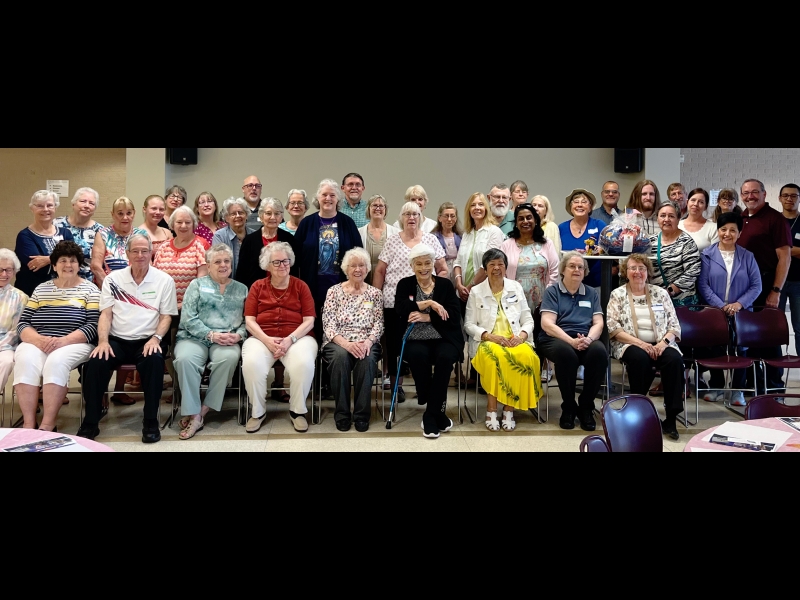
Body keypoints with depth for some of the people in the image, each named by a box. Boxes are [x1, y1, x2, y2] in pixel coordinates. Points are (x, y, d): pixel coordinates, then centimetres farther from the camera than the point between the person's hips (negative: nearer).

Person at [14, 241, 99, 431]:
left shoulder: (90, 290, 6)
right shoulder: (41, 289, 17)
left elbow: (93, 326, -6)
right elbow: (23, 323, 10)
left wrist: (63, 341, -19)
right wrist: (38, 339, -12)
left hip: (74, 344, -3)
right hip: (36, 343, 3)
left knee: (56, 362, -33)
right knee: (25, 361, -28)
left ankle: (47, 425, -29)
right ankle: (28, 424, -27)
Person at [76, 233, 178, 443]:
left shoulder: (164, 280, 4)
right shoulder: (113, 279, 9)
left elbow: (166, 316, 2)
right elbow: (106, 314, 4)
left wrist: (156, 338, -16)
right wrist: (103, 341, -12)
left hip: (147, 341, -2)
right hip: (117, 340, 2)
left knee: (155, 361, -34)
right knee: (95, 362, -27)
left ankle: (151, 422, -20)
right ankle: (90, 423, -11)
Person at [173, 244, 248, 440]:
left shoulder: (241, 289, 16)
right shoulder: (197, 284, 11)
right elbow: (188, 318, -1)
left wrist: (238, 335, -12)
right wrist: (211, 335, -13)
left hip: (227, 341, 1)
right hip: (195, 337, -1)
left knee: (230, 357, -34)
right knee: (185, 358, -34)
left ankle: (203, 410, -23)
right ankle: (194, 415, -24)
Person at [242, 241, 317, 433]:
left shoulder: (301, 286, 9)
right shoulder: (257, 286, 12)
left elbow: (309, 321, 1)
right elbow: (249, 321, 5)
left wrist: (289, 339, -15)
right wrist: (267, 340, -13)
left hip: (297, 337, -1)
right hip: (262, 338, 1)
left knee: (304, 364, -33)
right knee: (251, 364, -31)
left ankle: (297, 411, -7)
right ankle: (258, 412, -6)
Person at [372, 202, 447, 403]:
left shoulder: (431, 239, 8)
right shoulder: (392, 241, 6)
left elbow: (443, 270, 9)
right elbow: (380, 271, 6)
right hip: (394, 301, 0)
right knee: (394, 342, 2)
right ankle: (395, 383, 15)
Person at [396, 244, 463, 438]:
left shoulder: (445, 284, 10)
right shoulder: (405, 284, 11)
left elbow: (453, 316, -4)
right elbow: (400, 309, -9)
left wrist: (427, 317, -15)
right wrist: (429, 303, -13)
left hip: (443, 338, 0)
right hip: (416, 340, 0)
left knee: (445, 357, -32)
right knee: (418, 356, -33)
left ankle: (430, 414, -19)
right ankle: (438, 411, -16)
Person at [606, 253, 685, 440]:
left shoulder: (660, 293, 12)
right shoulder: (618, 294, 5)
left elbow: (674, 324, 7)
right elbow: (613, 328, -6)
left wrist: (664, 342, -13)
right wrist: (640, 343, -17)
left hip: (659, 344, 3)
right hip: (630, 344, -2)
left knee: (674, 359, -29)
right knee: (640, 358, -36)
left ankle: (671, 418, -22)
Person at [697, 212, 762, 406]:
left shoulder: (747, 257, 5)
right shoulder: (707, 255, 0)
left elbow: (756, 285, 2)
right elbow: (703, 285, -6)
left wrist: (739, 304, -13)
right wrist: (721, 306, -15)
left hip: (741, 312, 1)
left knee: (741, 349, 1)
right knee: (715, 348, 4)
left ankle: (737, 389, 14)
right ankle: (716, 387, 20)